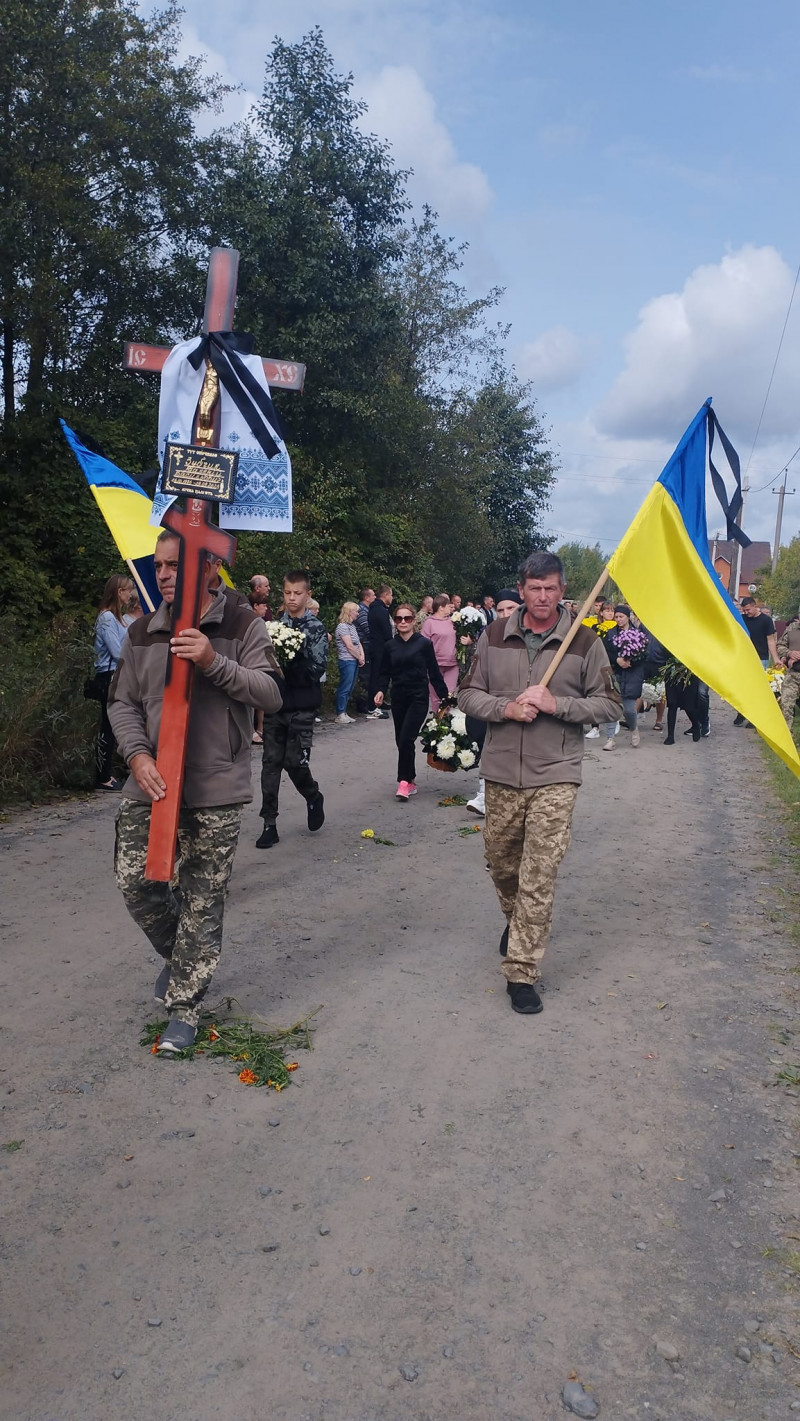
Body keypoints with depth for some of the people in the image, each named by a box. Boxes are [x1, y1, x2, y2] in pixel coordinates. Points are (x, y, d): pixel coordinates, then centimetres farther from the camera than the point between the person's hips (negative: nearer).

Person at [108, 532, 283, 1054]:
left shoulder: (241, 624, -3)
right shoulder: (142, 632, 9)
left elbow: (272, 693, -9)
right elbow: (123, 702, 10)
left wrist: (215, 663, -23)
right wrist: (138, 755, -7)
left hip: (217, 790, -4)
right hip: (152, 782, 4)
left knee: (203, 900, 2)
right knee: (136, 880, 4)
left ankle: (185, 1005, 20)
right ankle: (180, 954, 35)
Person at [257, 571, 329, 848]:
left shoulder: (316, 628, -2)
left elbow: (317, 668, -11)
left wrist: (286, 663, -18)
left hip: (302, 707, -3)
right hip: (275, 703, 3)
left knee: (295, 762, -6)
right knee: (271, 762, 4)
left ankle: (314, 797, 26)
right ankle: (269, 824, 12)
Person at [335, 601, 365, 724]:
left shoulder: (352, 626, 16)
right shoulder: (343, 626, -12)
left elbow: (358, 643, 15)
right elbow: (349, 646, -14)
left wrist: (362, 656, 0)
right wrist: (359, 658, -5)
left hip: (354, 661, 9)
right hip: (347, 661, -9)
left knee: (349, 688, 11)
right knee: (344, 688, -6)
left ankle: (344, 713, 16)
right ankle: (340, 715, -2)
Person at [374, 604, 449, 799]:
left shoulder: (424, 643, -3)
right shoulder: (390, 646, 6)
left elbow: (434, 673, 0)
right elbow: (385, 673, 9)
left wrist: (445, 696, -1)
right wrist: (381, 690, -8)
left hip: (418, 698, -4)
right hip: (398, 699, 4)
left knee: (406, 739, -14)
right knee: (401, 741, 7)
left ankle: (405, 781, -1)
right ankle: (410, 781, 20)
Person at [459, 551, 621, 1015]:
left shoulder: (585, 641, -3)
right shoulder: (495, 636, 3)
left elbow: (610, 704, 0)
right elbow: (469, 693, 8)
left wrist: (556, 704, -15)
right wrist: (505, 708, -12)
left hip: (555, 776, -3)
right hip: (501, 771, 3)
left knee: (539, 876, -5)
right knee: (500, 859, 18)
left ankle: (522, 972, 3)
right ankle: (515, 920, 48)